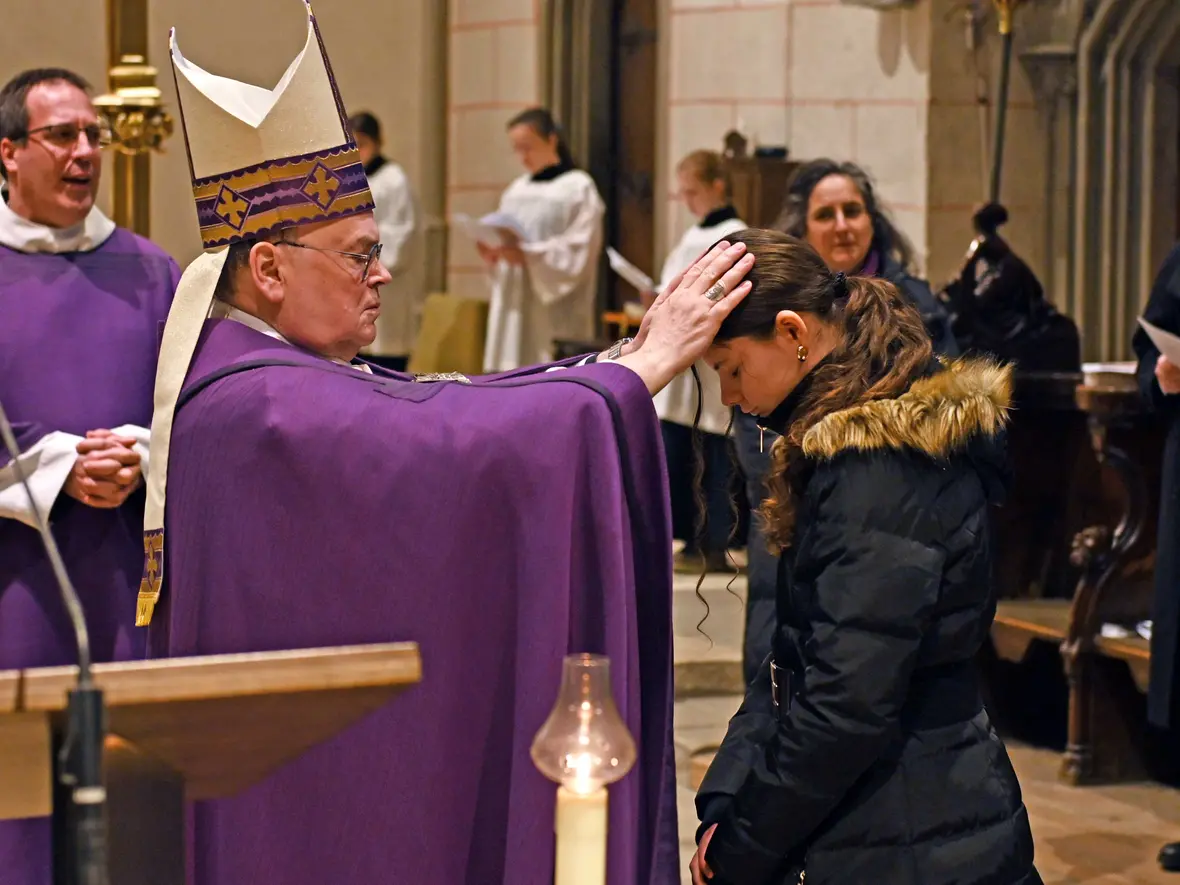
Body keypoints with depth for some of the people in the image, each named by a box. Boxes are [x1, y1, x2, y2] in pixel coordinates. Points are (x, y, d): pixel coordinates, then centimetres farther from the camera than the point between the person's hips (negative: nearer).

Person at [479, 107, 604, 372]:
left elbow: (578, 254, -11)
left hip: (556, 315, -6)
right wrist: (493, 254, -5)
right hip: (514, 311, 6)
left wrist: (528, 256, -21)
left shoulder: (578, 187, -3)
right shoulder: (516, 190, 17)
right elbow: (506, 239, 18)